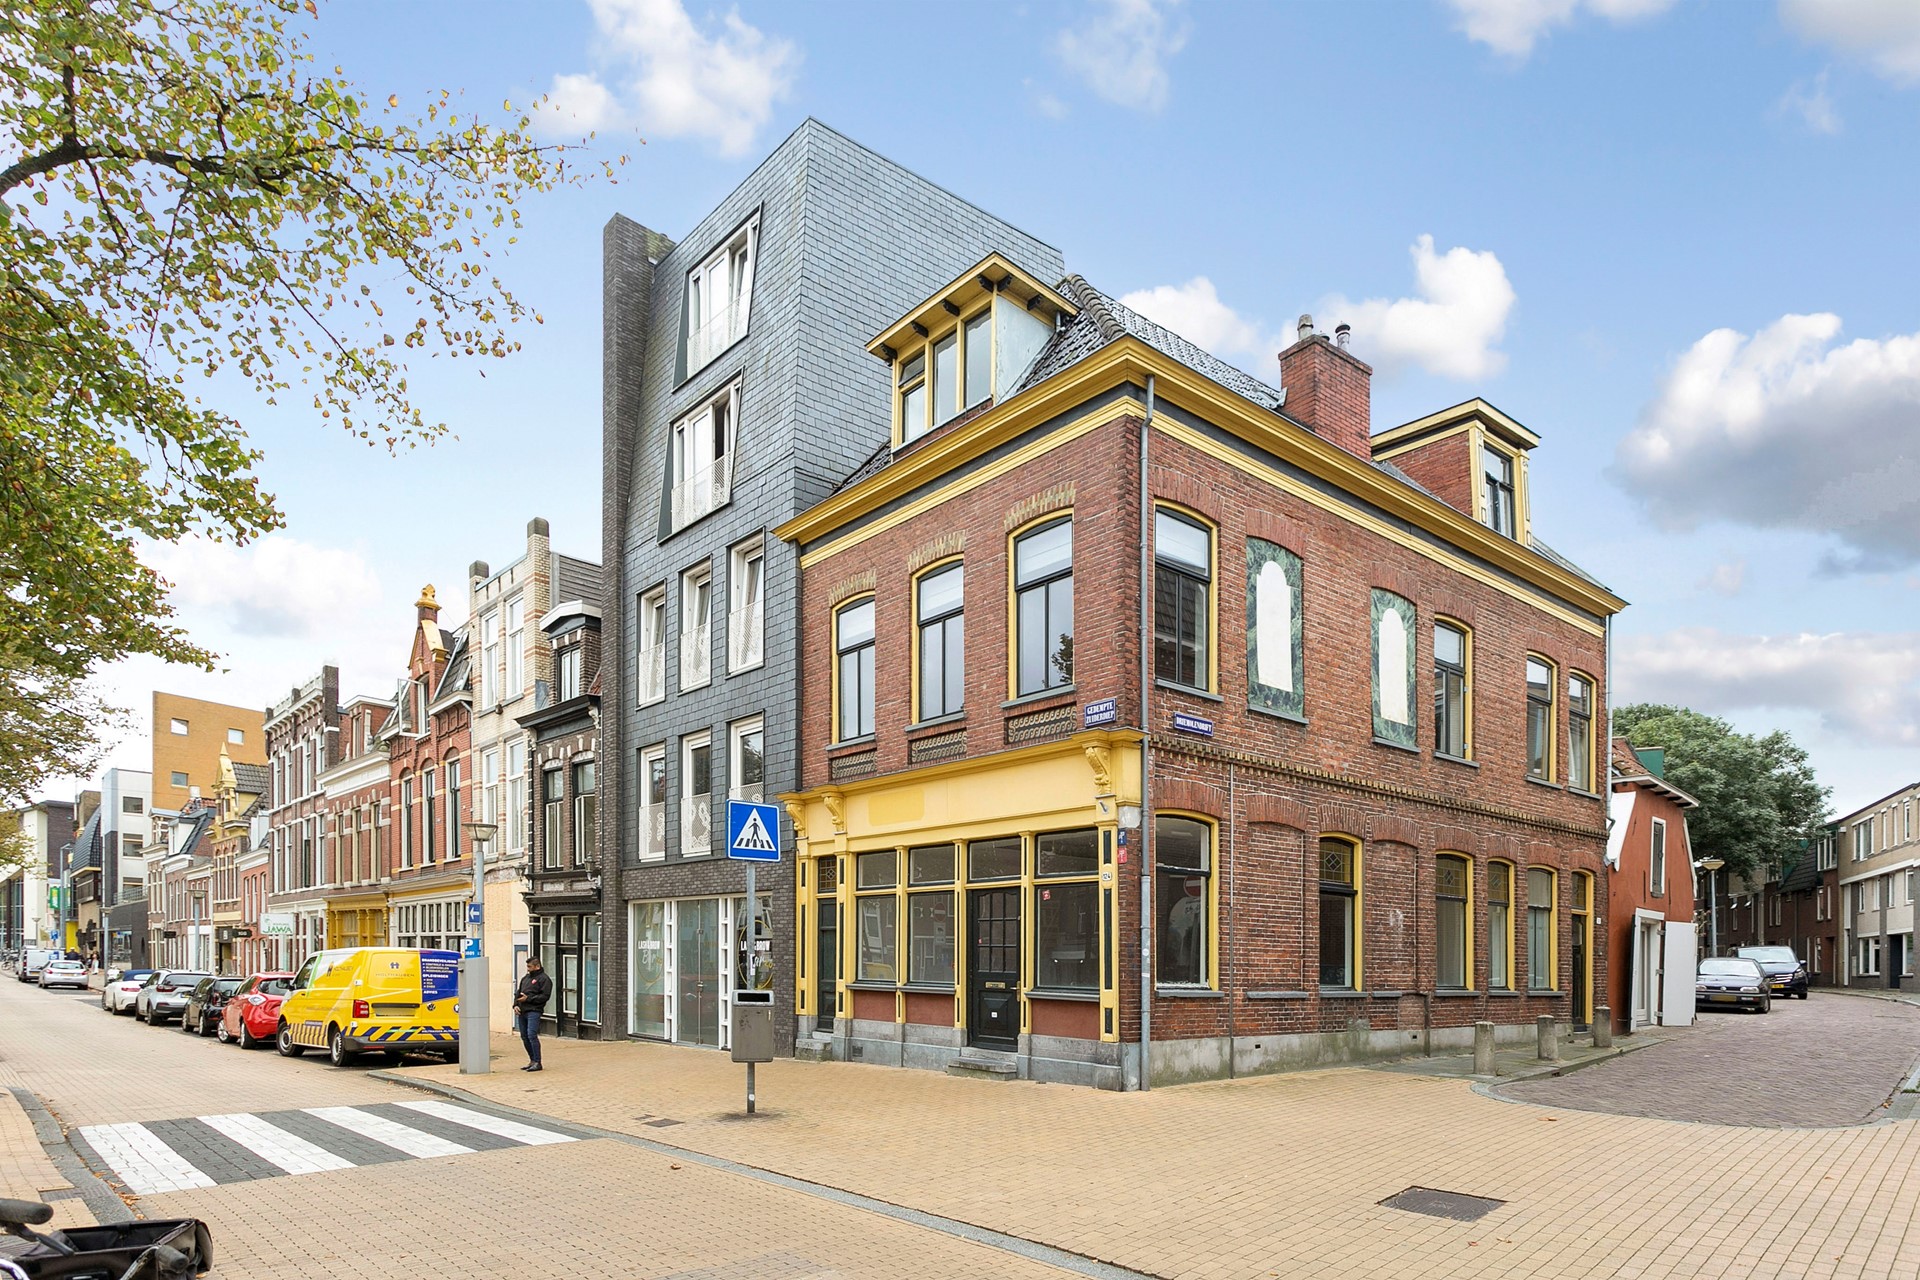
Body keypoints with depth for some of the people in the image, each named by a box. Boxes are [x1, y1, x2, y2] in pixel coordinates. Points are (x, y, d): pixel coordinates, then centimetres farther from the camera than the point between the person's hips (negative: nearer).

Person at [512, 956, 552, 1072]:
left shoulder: (544, 979, -4)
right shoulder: (525, 978, 20)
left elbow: (545, 996, -12)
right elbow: (518, 992, 23)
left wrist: (528, 998, -15)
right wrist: (515, 1005, 5)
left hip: (533, 1011, -8)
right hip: (521, 1012, 8)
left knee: (532, 1035, -14)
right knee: (524, 1036, 10)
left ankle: (537, 1062, -9)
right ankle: (532, 1061, 21)